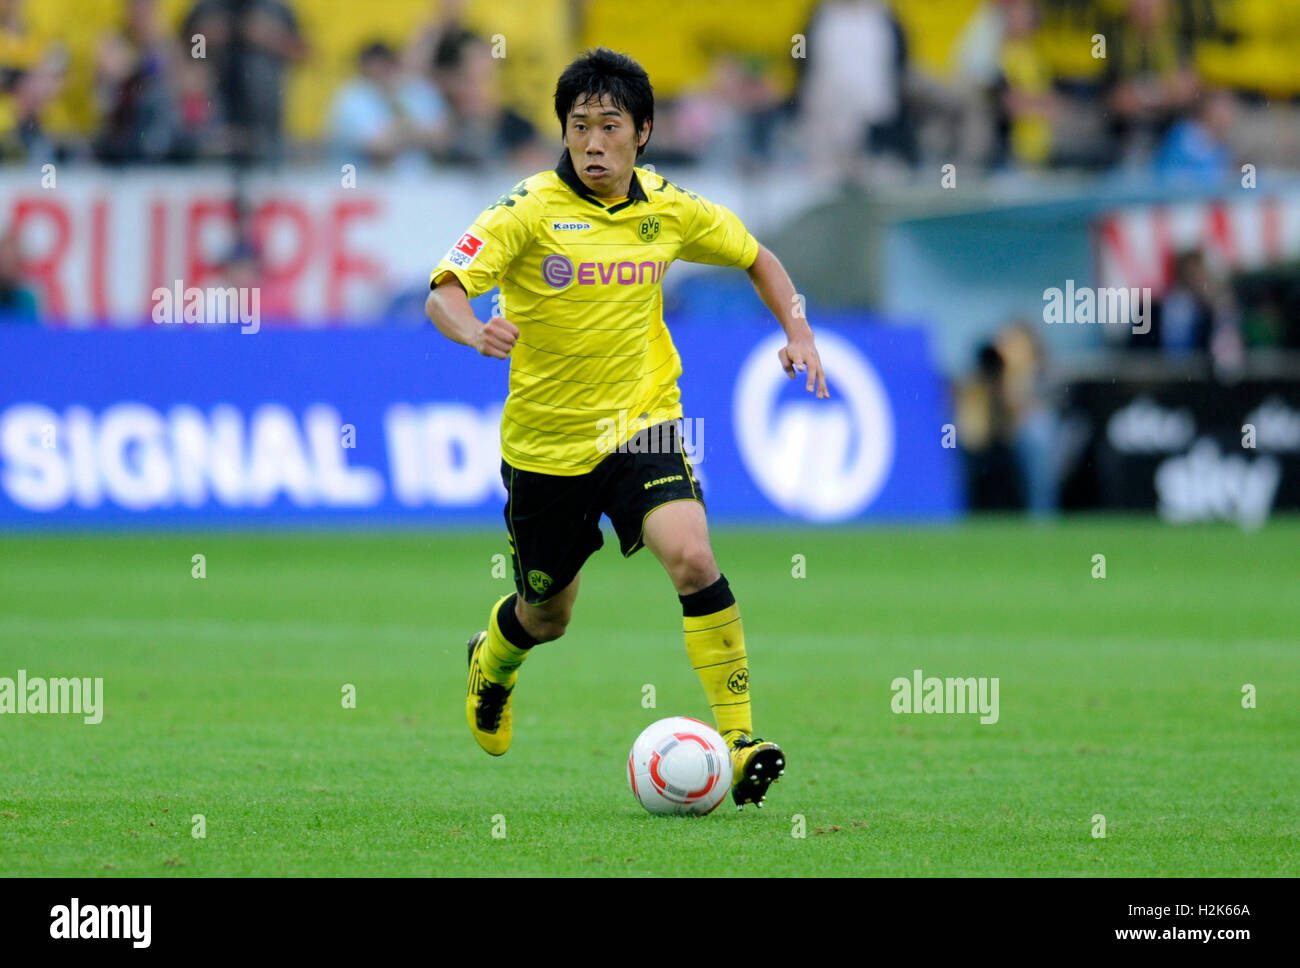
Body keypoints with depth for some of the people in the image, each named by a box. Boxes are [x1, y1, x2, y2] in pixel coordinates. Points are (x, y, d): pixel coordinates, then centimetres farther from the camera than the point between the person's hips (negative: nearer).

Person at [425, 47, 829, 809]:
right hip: (545, 441, -1)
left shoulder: (668, 209, -2)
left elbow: (757, 259, 17)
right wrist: (474, 330, -46)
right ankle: (492, 665, 54)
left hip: (641, 425, 1)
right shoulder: (530, 210, -13)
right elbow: (444, 293, -23)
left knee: (691, 555, -26)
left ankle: (739, 739, -21)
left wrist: (799, 335, 3)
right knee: (546, 617, 16)